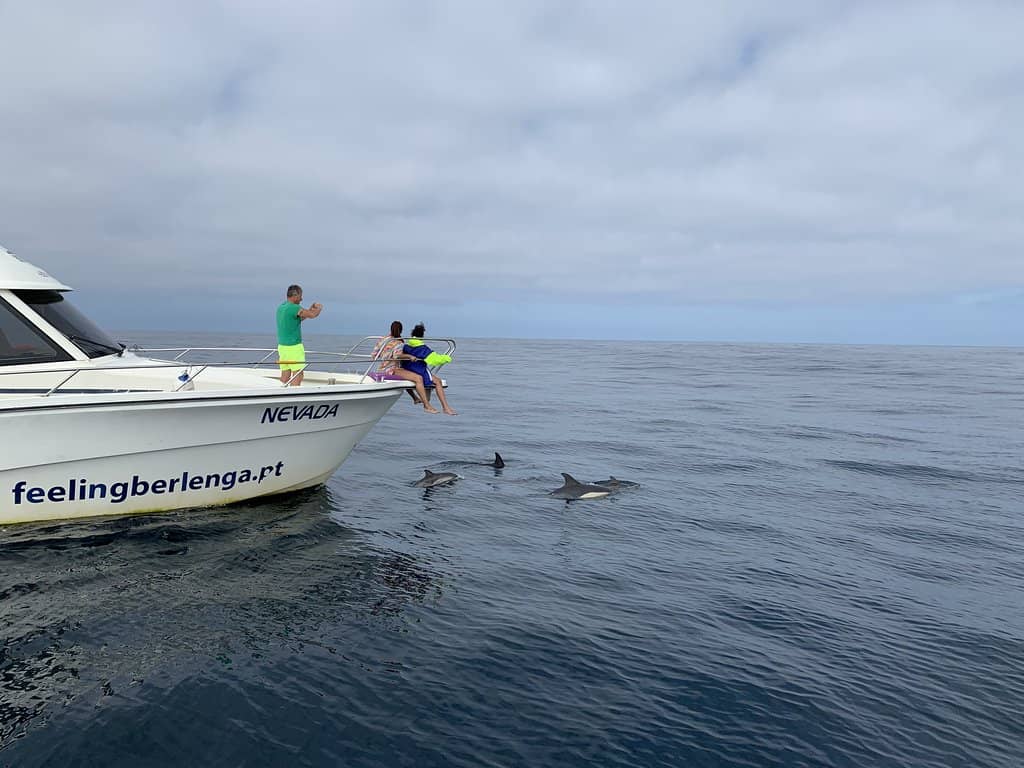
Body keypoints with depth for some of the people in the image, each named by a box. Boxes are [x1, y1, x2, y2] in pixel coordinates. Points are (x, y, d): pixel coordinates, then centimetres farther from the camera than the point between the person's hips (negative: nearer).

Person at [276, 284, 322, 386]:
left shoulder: (280, 307, 12)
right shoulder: (294, 308, -16)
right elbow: (313, 315, -18)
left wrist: (310, 309, 18)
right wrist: (319, 307, 2)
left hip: (282, 346, 8)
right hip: (294, 347, -8)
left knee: (285, 375, 9)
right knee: (298, 375, -5)